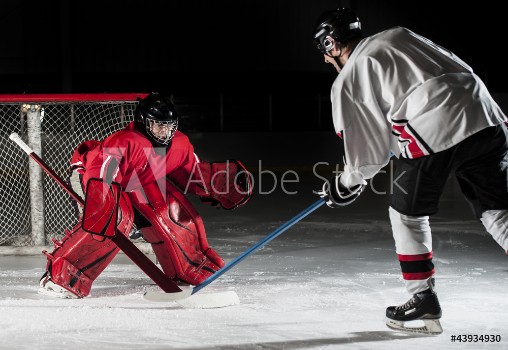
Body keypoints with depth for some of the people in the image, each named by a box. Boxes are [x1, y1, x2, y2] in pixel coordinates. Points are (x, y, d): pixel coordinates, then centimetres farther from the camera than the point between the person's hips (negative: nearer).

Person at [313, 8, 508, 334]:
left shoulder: (347, 81, 10)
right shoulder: (399, 35, 26)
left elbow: (369, 152, 10)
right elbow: (459, 68, 26)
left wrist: (345, 184, 27)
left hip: (433, 133, -5)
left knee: (407, 213, 17)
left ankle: (424, 299, 17)